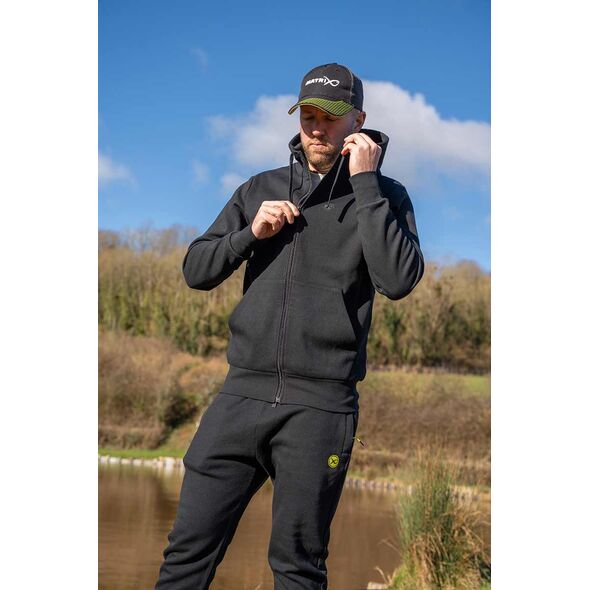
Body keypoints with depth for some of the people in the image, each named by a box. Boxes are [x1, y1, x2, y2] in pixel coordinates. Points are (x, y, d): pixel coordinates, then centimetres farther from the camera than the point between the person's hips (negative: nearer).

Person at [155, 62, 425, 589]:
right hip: (243, 393, 3)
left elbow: (398, 281, -15)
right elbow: (196, 270, 13)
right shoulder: (263, 189, 14)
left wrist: (364, 183, -12)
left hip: (321, 406, -3)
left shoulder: (384, 197, 4)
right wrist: (251, 233, -4)